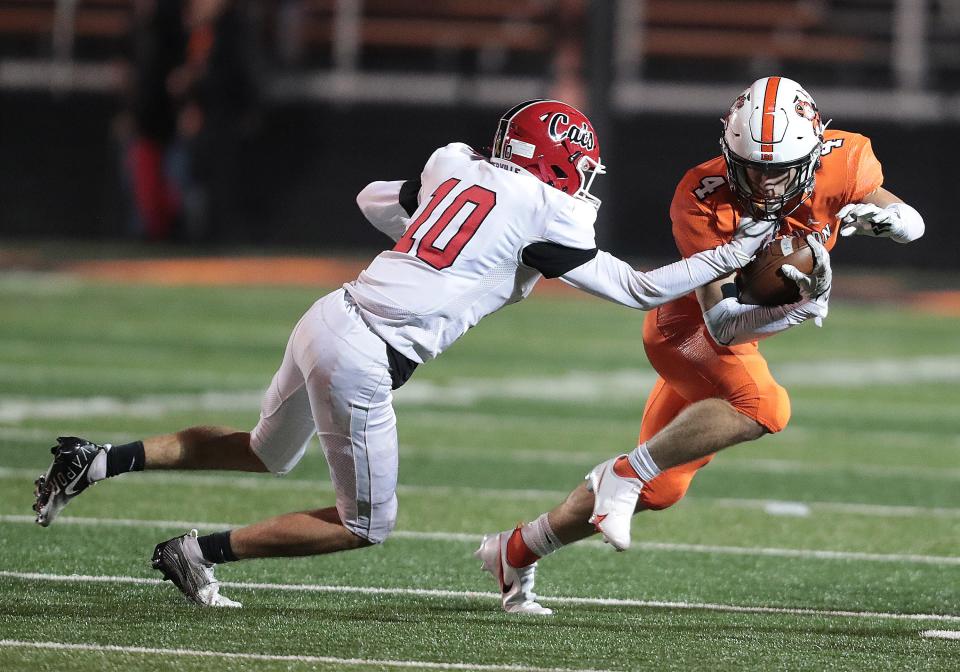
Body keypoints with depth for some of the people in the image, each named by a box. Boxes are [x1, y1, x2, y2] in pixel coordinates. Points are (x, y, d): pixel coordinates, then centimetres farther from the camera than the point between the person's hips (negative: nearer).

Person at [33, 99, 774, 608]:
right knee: (365, 524, 9)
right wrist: (733, 255, 8)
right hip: (362, 359, -8)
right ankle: (199, 552, 7)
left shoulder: (457, 163, 12)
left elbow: (374, 201, 29)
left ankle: (101, 461, 20)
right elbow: (637, 290, 1)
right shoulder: (546, 217, -7)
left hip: (330, 319, 8)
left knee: (266, 454, 31)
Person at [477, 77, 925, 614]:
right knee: (763, 407, -35)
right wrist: (801, 309, -47)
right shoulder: (702, 201, -30)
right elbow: (721, 325, -32)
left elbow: (914, 226, -4)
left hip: (733, 336, 6)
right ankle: (624, 475, -22)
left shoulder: (840, 162, -19)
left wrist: (880, 215, -28)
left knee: (658, 489, 14)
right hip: (688, 328, -6)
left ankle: (517, 550, 29)